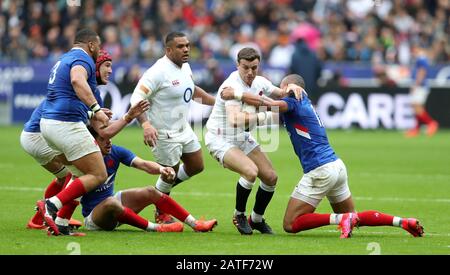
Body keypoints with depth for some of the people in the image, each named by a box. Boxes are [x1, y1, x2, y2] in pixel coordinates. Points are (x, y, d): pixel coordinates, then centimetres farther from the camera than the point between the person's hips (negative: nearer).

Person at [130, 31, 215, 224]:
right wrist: (145, 125, -40)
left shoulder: (185, 67, 4)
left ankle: (163, 189, 38)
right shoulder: (158, 72, -24)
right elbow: (136, 99, -27)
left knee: (196, 166, 16)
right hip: (164, 134, -9)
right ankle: (161, 213, 31)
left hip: (184, 129, 9)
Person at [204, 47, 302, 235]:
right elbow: (234, 120, -43)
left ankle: (256, 219, 24)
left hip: (241, 137, 8)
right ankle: (239, 216, -6)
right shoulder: (233, 86, -29)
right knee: (250, 171, -29)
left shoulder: (259, 82, -4)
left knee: (270, 177, 3)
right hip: (220, 139, -8)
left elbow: (281, 94, 11)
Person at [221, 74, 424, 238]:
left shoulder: (294, 102, -6)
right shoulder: (304, 104, 20)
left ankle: (342, 219, -19)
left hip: (320, 170, -9)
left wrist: (235, 94, -16)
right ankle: (403, 222, 6)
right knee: (355, 217, 21)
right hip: (337, 165, 9)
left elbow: (266, 104, -24)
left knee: (291, 224, -4)